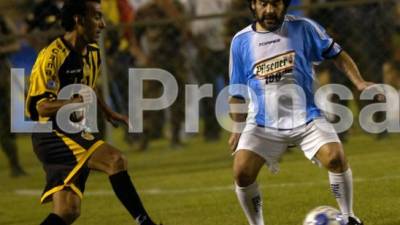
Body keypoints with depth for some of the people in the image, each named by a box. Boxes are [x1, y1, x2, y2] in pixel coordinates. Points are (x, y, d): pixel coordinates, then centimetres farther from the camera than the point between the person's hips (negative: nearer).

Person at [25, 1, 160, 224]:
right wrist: (76, 102, -34)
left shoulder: (93, 53, 12)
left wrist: (109, 113, 26)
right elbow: (39, 106, -20)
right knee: (116, 160, -25)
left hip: (77, 133, 9)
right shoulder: (52, 56, -15)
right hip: (53, 134, -9)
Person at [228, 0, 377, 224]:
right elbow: (237, 91, 13)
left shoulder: (303, 28, -2)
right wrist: (237, 128, 14)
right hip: (263, 123, 1)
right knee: (242, 172, -16)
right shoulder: (241, 41, 3)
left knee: (335, 157, -23)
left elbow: (337, 54, 7)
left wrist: (359, 82, -6)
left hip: (307, 118, -1)